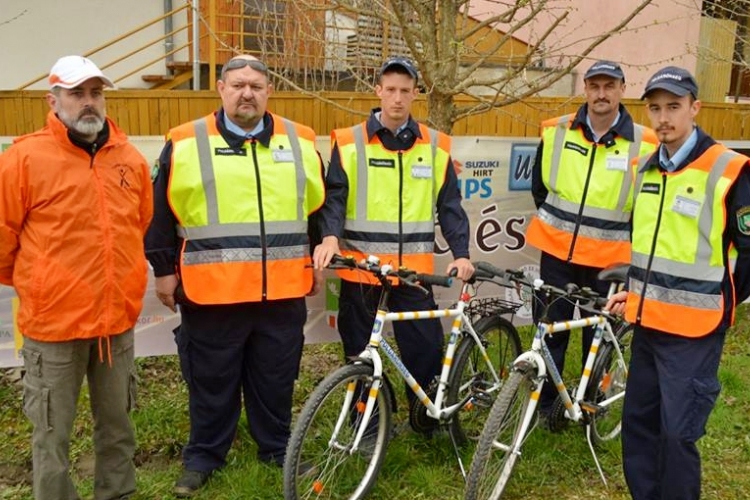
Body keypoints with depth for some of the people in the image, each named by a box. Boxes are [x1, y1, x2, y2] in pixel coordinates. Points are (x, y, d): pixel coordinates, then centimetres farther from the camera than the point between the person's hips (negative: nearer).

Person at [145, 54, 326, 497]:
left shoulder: (301, 141, 8)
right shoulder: (185, 144, 0)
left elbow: (320, 207, 17)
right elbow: (162, 213, 4)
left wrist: (319, 260, 16)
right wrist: (164, 270, 3)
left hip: (283, 291, 2)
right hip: (211, 291, -2)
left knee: (276, 378, 14)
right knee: (212, 381, 10)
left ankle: (277, 447, 33)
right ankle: (204, 456, 29)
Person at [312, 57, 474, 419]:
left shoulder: (435, 146, 7)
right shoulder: (349, 143, 1)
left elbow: (449, 205, 7)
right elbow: (334, 195, -5)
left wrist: (461, 252, -5)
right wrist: (330, 236, -24)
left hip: (414, 270, 1)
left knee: (427, 348, 4)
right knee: (361, 355, 10)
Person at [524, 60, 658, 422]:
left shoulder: (644, 144, -8)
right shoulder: (556, 131, -3)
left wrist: (630, 243, 7)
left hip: (608, 258, -1)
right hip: (557, 250, 1)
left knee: (598, 334, 13)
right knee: (550, 328, 8)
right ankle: (547, 402, 25)